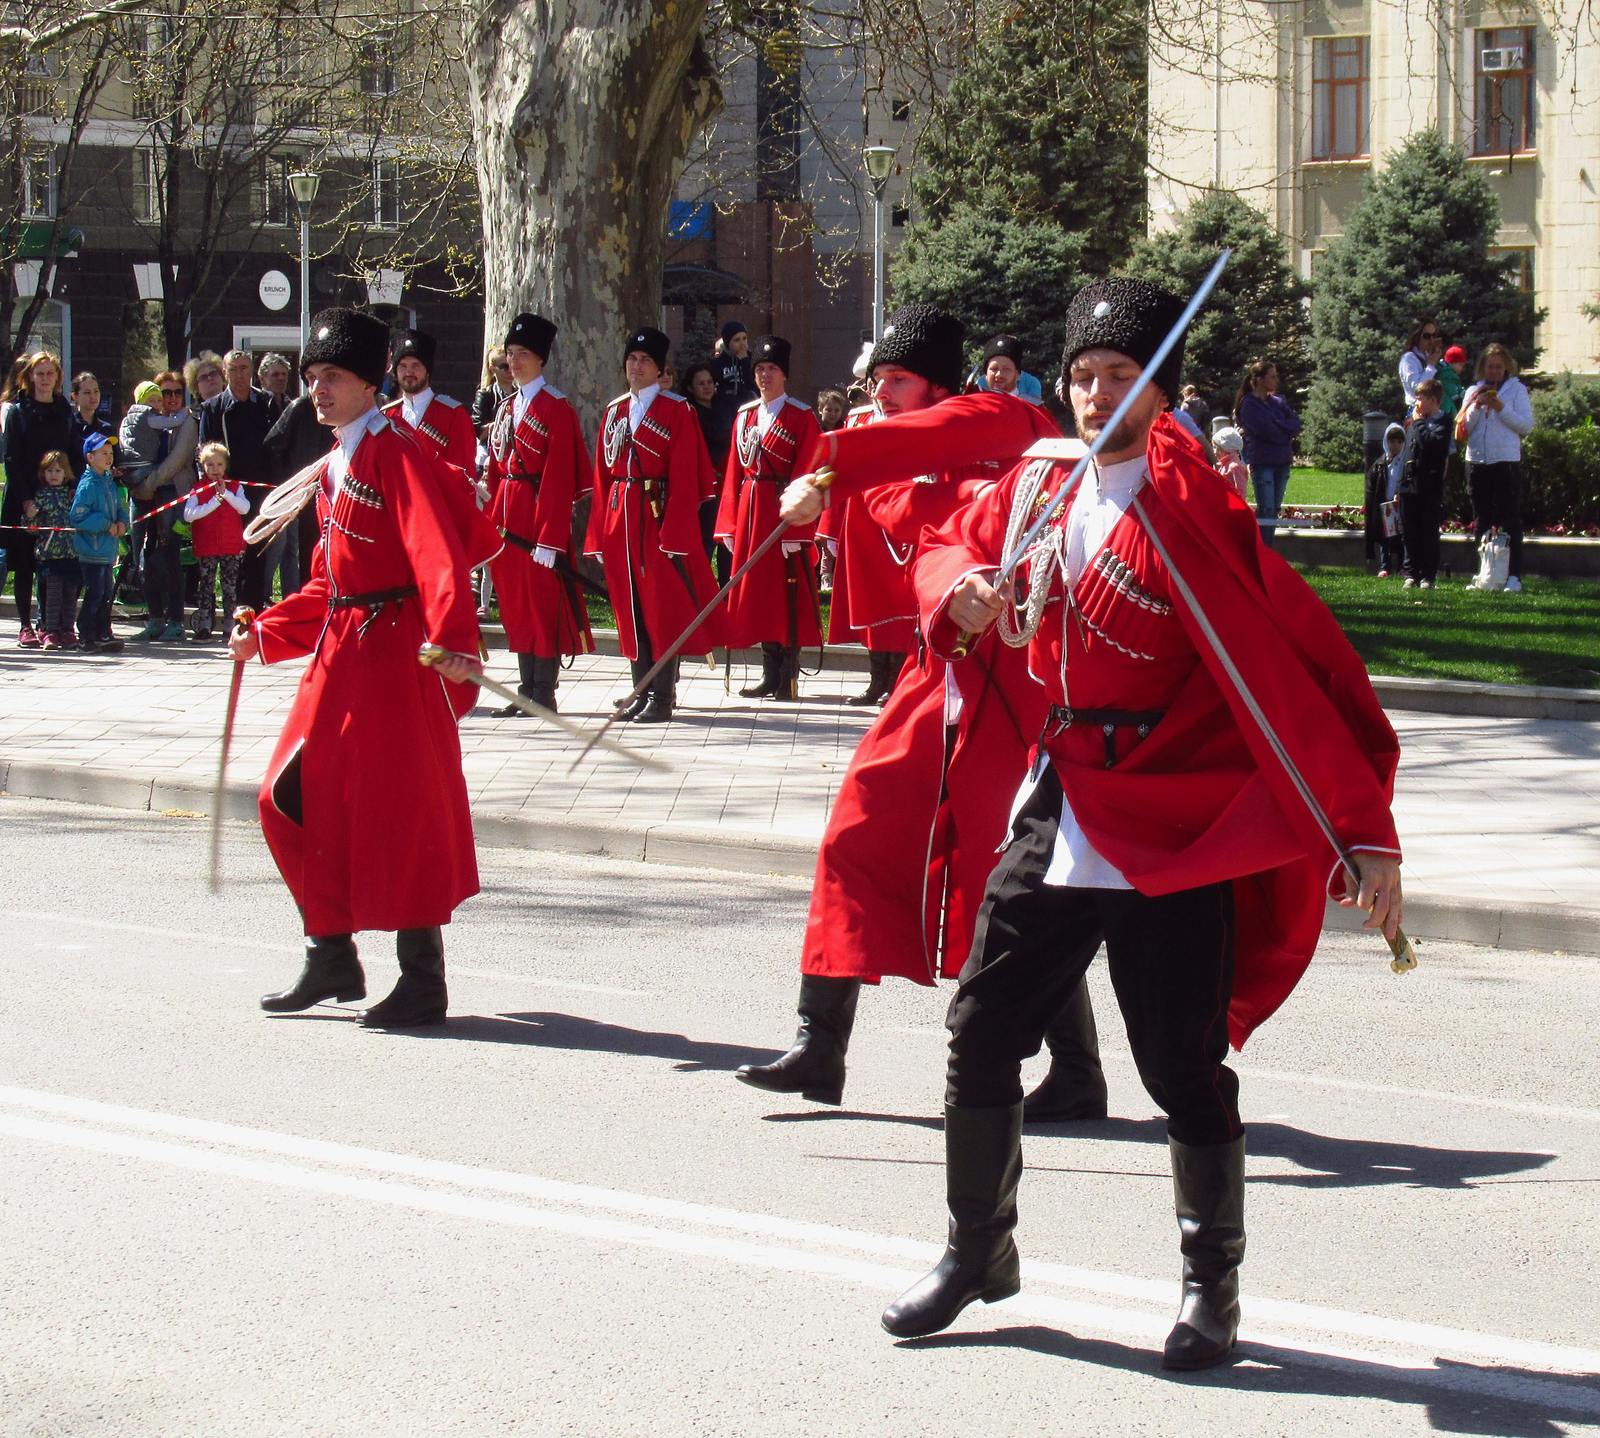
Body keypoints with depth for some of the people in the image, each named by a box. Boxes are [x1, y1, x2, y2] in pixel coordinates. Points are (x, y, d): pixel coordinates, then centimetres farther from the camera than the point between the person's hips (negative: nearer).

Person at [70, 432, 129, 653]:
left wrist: (121, 522, -1)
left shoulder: (110, 483, 11)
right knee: (94, 593, -6)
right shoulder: (87, 485, -14)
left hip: (108, 550, 8)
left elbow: (120, 508, 22)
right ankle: (86, 636, 1)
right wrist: (106, 525, -17)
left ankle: (104, 633, 21)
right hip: (92, 550, -8)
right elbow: (77, 518, -19)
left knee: (106, 593, 13)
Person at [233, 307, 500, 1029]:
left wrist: (454, 638, -38)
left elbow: (438, 552, -24)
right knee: (292, 799, 8)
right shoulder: (334, 468, 17)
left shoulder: (396, 454, -11)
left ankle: (424, 982, 3)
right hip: (339, 648, 9)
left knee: (400, 809, -5)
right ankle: (332, 961, 19)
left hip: (395, 649, -9)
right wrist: (263, 634, 17)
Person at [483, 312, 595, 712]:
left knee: (544, 601, -3)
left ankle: (544, 693, 2)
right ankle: (527, 689, 15)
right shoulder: (506, 409, 15)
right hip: (507, 516, 8)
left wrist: (550, 538, -17)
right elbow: (495, 472, 16)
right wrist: (491, 523, 10)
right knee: (514, 603, 9)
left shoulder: (556, 408, -8)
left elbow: (559, 478, -13)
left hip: (541, 514, -8)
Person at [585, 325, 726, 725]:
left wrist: (675, 532, -15)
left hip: (659, 517, -5)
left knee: (664, 607, -2)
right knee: (631, 609, 8)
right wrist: (599, 534, 7)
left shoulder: (676, 410, -3)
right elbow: (603, 475, 12)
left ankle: (663, 697, 2)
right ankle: (642, 692, 14)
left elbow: (685, 477, -8)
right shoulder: (614, 411, 13)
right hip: (620, 521, 5)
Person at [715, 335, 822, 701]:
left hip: (784, 511, -6)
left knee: (788, 592, -2)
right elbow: (734, 472, 10)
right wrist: (729, 525, 5)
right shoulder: (745, 417, 12)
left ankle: (789, 677, 4)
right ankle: (770, 674, 15)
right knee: (756, 589, 8)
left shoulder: (802, 418, -4)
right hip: (750, 513, 6)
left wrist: (797, 527, -15)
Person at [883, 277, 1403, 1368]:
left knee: (1185, 1073, -1)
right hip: (1058, 819, 6)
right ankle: (980, 1253, 27)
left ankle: (1213, 1288, 16)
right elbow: (951, 550, 23)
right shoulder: (1037, 491, 5)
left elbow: (1306, 668, -17)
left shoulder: (1192, 511, -13)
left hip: (1174, 838, -6)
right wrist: (963, 589, -4)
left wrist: (1366, 829, -22)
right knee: (982, 1036, 8)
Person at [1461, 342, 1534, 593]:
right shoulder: (1474, 391, 15)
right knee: (1482, 522, 8)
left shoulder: (1517, 389, 5)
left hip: (1507, 461, -4)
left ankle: (1514, 576, -7)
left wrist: (1501, 409, -13)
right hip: (1477, 461, 4)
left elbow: (1526, 425, -4)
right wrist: (1476, 407, -7)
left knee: (1510, 521, -6)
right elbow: (1463, 427, 9)